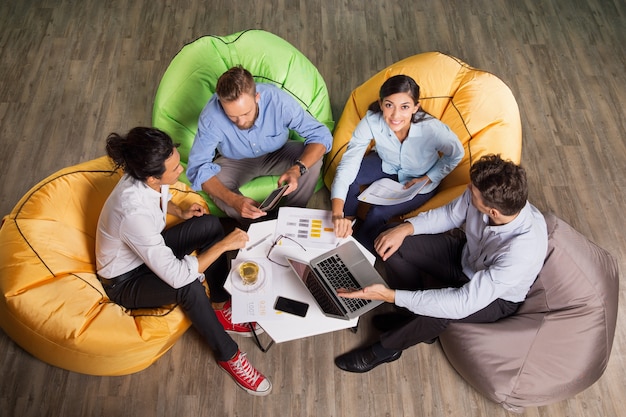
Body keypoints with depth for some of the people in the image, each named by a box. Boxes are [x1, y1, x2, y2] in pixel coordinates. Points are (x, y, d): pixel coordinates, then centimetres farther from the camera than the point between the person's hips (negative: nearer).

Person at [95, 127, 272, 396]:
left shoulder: (146, 178, -18)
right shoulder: (133, 213, -41)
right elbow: (176, 276, -40)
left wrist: (180, 212, -7)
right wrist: (224, 245, -33)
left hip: (150, 250, 8)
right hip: (126, 281, -8)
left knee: (210, 224, -7)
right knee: (187, 285, -33)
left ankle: (220, 307, 4)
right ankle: (228, 356, -9)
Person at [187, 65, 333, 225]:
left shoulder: (278, 100, -32)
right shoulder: (211, 117, -33)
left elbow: (321, 135, -26)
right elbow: (197, 167, -30)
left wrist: (297, 169, -45)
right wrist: (233, 200, -47)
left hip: (277, 153, 1)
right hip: (235, 161, 0)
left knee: (313, 162, -27)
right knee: (218, 190, -31)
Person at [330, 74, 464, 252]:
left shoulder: (432, 129, -36)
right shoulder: (371, 121, -32)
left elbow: (456, 154, -12)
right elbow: (347, 165, -37)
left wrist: (428, 179, -16)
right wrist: (337, 214, -48)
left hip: (419, 180, -2)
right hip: (386, 165, 2)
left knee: (378, 212, -22)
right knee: (350, 177, -24)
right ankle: (348, 225, 3)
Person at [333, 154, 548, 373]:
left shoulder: (523, 250, -42)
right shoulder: (483, 192, -26)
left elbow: (464, 304, -41)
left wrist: (391, 296, -41)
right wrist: (406, 228, -22)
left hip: (497, 297, -6)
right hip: (466, 255, 6)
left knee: (435, 312, -35)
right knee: (393, 244, -8)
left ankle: (386, 348, -1)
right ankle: (411, 316, 14)